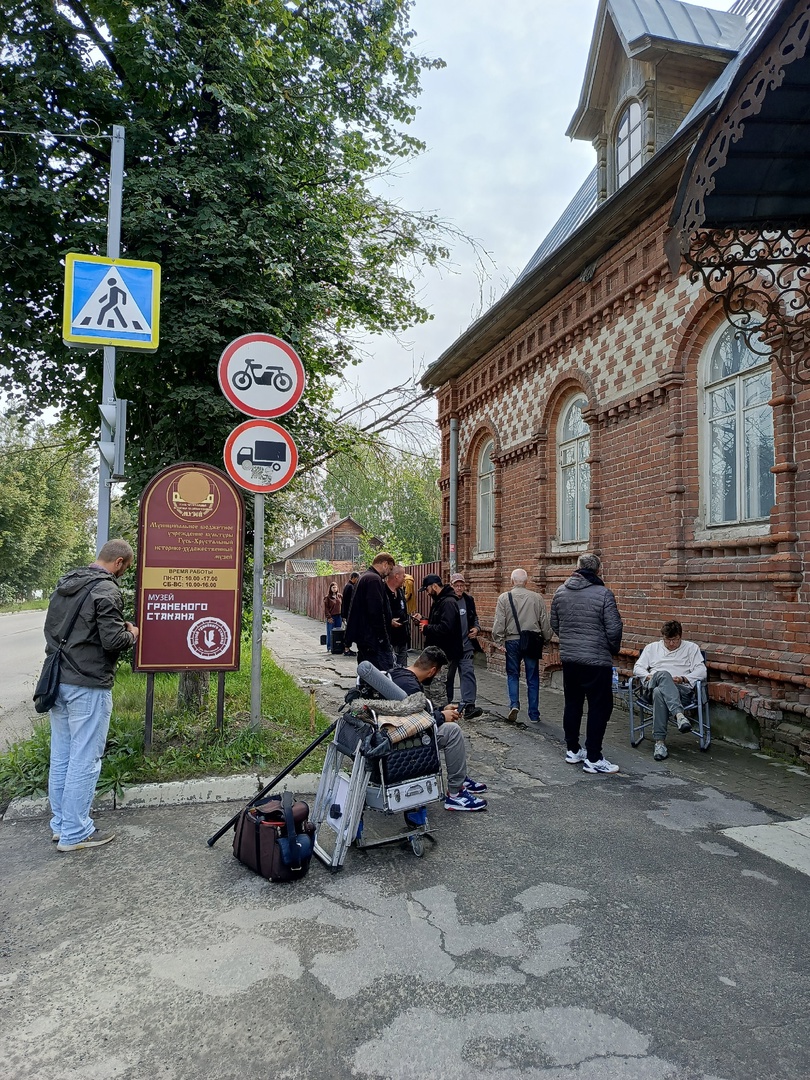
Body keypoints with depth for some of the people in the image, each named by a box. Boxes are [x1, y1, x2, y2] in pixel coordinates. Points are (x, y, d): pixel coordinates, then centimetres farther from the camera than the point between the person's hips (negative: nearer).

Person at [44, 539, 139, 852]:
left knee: (60, 757, 16)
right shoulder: (106, 589, -15)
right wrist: (131, 634, 1)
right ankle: (75, 833, 10)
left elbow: (52, 627, 19)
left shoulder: (64, 584, 11)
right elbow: (113, 640, -21)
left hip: (58, 682, 9)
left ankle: (60, 823, 28)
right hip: (89, 686, -9)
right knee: (85, 761, 1)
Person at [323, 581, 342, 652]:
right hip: (331, 617, -4)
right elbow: (326, 608, -4)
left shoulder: (339, 596, 9)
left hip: (339, 617, 4)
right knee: (330, 633, -2)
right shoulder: (327, 597, -3)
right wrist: (329, 617, -11)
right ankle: (329, 647, 5)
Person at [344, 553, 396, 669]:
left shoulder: (363, 578, 19)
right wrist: (383, 638, -17)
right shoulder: (374, 579, -14)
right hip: (375, 638, -11)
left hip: (362, 637, 11)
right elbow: (376, 612, -21)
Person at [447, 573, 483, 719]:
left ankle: (469, 706, -13)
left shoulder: (469, 600, 8)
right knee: (448, 675, 8)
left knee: (468, 673, -9)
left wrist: (476, 628, 2)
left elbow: (474, 617, 22)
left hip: (466, 646, 3)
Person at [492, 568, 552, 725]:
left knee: (512, 675, 15)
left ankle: (514, 704, -4)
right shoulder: (537, 598, 0)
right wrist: (547, 639, 15)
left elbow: (499, 622, -8)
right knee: (533, 678, 9)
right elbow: (545, 622, 4)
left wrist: (499, 641, -3)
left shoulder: (504, 597, -3)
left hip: (512, 641, -1)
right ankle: (534, 714, 13)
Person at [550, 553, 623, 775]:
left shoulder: (560, 592, 3)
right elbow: (614, 629, -11)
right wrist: (613, 649, 7)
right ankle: (593, 759, 5)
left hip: (568, 658, 6)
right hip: (596, 660, -5)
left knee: (572, 703, 17)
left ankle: (572, 750, 26)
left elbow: (554, 625, 11)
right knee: (599, 707, 3)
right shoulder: (603, 594, -13)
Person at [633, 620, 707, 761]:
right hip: (652, 686, 1)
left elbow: (701, 671, 8)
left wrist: (683, 678, -10)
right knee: (663, 674, -39)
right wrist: (649, 676, -3)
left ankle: (660, 741, -48)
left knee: (659, 693, -40)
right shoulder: (652, 647, 28)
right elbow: (638, 667, 19)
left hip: (681, 689, -1)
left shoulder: (691, 648, 22)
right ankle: (679, 715, -55)